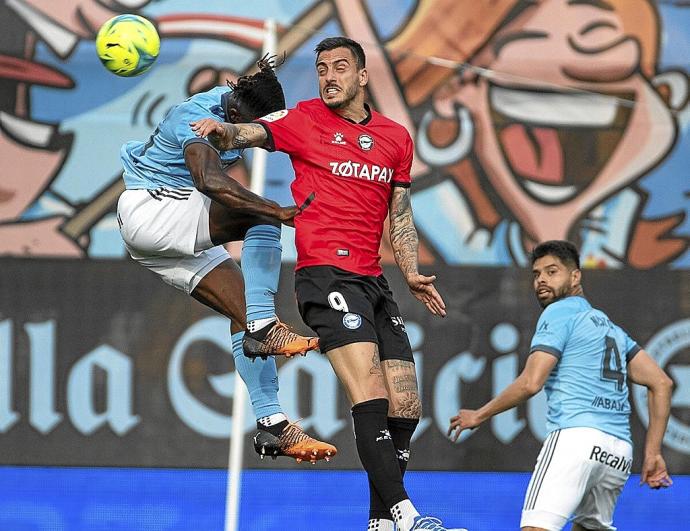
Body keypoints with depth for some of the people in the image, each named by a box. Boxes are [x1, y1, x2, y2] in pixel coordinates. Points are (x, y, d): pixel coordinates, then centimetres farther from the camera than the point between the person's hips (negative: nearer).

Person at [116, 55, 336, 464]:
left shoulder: (235, 99, 0)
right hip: (149, 208, -9)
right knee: (262, 215, -28)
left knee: (245, 309, -3)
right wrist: (277, 212, -54)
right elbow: (210, 181, -46)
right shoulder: (199, 118, -28)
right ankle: (264, 326, -32)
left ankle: (272, 424, -6)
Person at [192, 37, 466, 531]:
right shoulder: (303, 119, 3)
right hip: (326, 274, -6)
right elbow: (248, 133, -10)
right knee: (370, 392, -20)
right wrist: (220, 130, -33)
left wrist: (412, 273, 11)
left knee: (406, 406, 3)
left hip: (373, 281, 6)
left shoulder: (396, 137, 16)